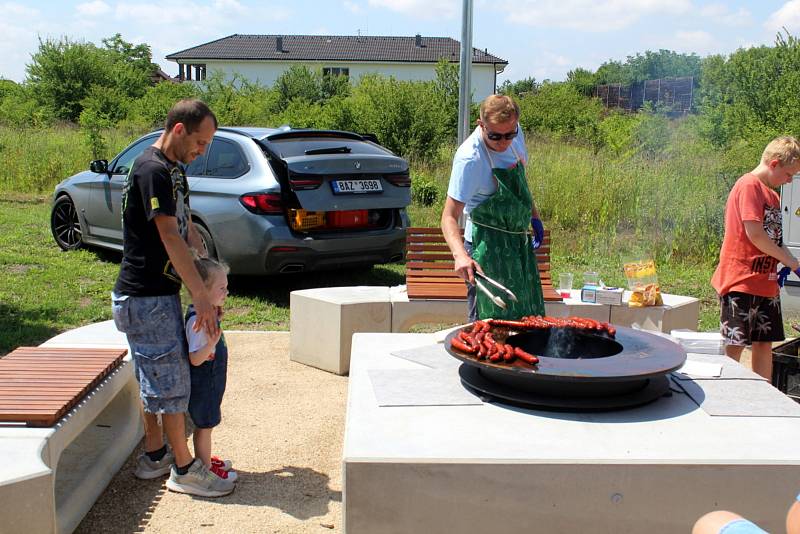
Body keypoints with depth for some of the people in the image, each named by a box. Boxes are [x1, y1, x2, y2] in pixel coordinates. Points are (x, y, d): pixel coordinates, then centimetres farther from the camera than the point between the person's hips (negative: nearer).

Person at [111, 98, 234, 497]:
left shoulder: (173, 170, 13)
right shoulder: (152, 170, -19)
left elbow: (187, 228, 17)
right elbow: (170, 238, -24)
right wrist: (202, 296, -24)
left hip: (159, 292, 10)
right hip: (146, 298, -10)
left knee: (154, 378, 16)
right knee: (171, 379, -3)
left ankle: (154, 456, 28)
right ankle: (183, 469, 7)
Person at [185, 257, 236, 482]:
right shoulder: (197, 320, -28)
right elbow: (195, 359, -29)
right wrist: (211, 344, -47)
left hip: (211, 382, 10)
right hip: (203, 384, -10)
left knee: (205, 424, 23)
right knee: (204, 426, 4)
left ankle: (205, 459, 38)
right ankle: (205, 468, 17)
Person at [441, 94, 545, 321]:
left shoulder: (515, 133, -5)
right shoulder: (469, 158, -26)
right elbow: (449, 217, -29)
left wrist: (534, 216, 16)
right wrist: (460, 254, -44)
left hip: (518, 241, 8)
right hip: (488, 246, -7)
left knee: (527, 316, 18)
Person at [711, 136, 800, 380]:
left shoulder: (772, 195, 18)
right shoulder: (749, 185, -12)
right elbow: (755, 234, -19)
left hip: (765, 283, 9)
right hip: (741, 282, -9)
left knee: (765, 344, 12)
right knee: (735, 346, -6)